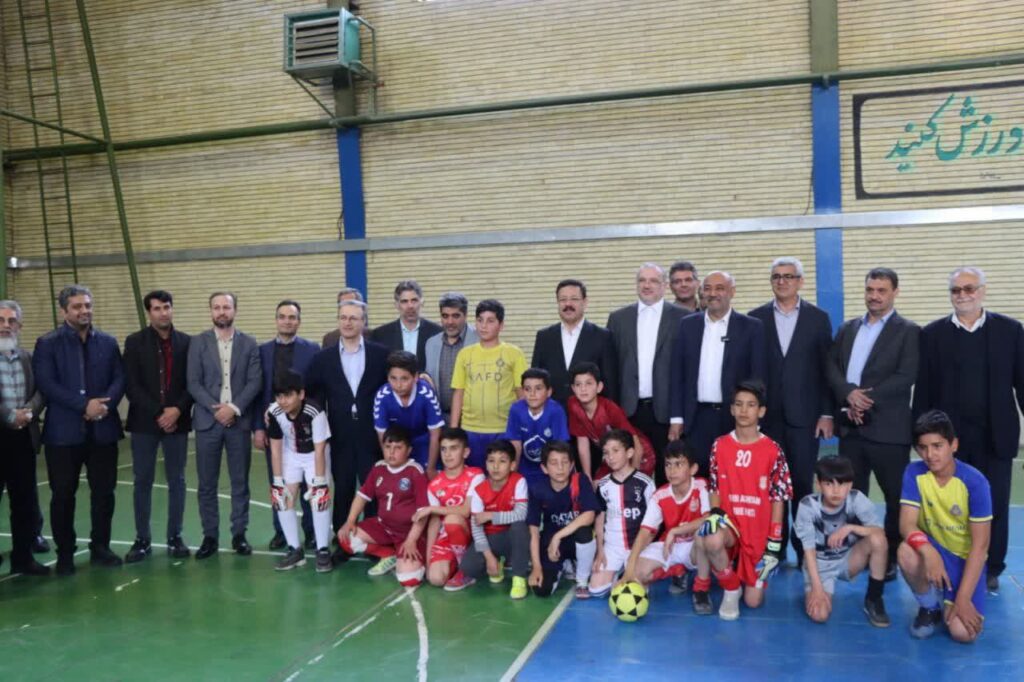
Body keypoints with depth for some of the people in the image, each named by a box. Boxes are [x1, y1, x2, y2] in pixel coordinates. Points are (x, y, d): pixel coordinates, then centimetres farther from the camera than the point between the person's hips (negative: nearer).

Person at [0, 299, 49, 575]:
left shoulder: (28, 357, 11)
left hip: (23, 438, 5)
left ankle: (22, 557, 21)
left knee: (26, 501, 10)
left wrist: (28, 411, -11)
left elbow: (40, 390, 7)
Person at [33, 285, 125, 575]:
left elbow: (120, 378, 4)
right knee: (63, 495, 4)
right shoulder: (47, 343, 0)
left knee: (104, 492, 7)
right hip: (64, 431, -2)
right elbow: (46, 383, -10)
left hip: (103, 429, 3)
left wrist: (106, 403, -15)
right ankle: (65, 553, 17)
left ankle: (100, 548, 20)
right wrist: (84, 405, -17)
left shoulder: (108, 342, 10)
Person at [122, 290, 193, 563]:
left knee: (176, 481, 6)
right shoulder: (135, 342, 0)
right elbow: (131, 386, -6)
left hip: (177, 421, 1)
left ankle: (175, 537, 16)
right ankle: (143, 540, 15)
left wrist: (177, 410, -13)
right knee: (143, 482, 6)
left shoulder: (187, 342, 3)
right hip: (144, 422, -1)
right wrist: (158, 413, -14)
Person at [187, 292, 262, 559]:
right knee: (207, 484, 5)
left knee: (240, 482, 5)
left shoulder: (249, 343, 5)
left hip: (239, 421, 0)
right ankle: (210, 536, 15)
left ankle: (239, 534, 15)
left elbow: (255, 382, -2)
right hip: (208, 421, 0)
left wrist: (234, 408, -14)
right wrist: (216, 409, -13)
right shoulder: (198, 342, 4)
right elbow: (193, 383, -2)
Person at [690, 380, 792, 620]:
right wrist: (715, 513, -15)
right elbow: (715, 489, 6)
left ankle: (744, 572, 33)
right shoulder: (720, 446, -1)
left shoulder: (772, 450, -6)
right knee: (712, 541, -37)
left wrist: (774, 544, -5)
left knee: (753, 602, -3)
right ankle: (730, 588, -6)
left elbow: (778, 499, -3)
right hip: (729, 523, 0)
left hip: (759, 533, 0)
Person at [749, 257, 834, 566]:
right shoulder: (756, 318, 5)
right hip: (767, 415, 1)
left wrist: (828, 413, -3)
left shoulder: (818, 318, 3)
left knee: (803, 484, 5)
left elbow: (827, 368, 2)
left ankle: (804, 549, 17)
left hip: (804, 415, -1)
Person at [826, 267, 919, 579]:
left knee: (897, 497, 5)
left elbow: (906, 377, -12)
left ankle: (892, 557, 19)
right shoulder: (848, 328, 14)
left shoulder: (908, 331, 0)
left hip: (888, 427, -4)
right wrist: (849, 394, -13)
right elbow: (831, 367, 5)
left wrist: (866, 398, -16)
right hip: (850, 425, 4)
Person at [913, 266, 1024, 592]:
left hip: (995, 436, 0)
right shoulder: (932, 333, 2)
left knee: (995, 505, 6)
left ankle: (991, 569, 22)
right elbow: (923, 389, 2)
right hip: (949, 435, 0)